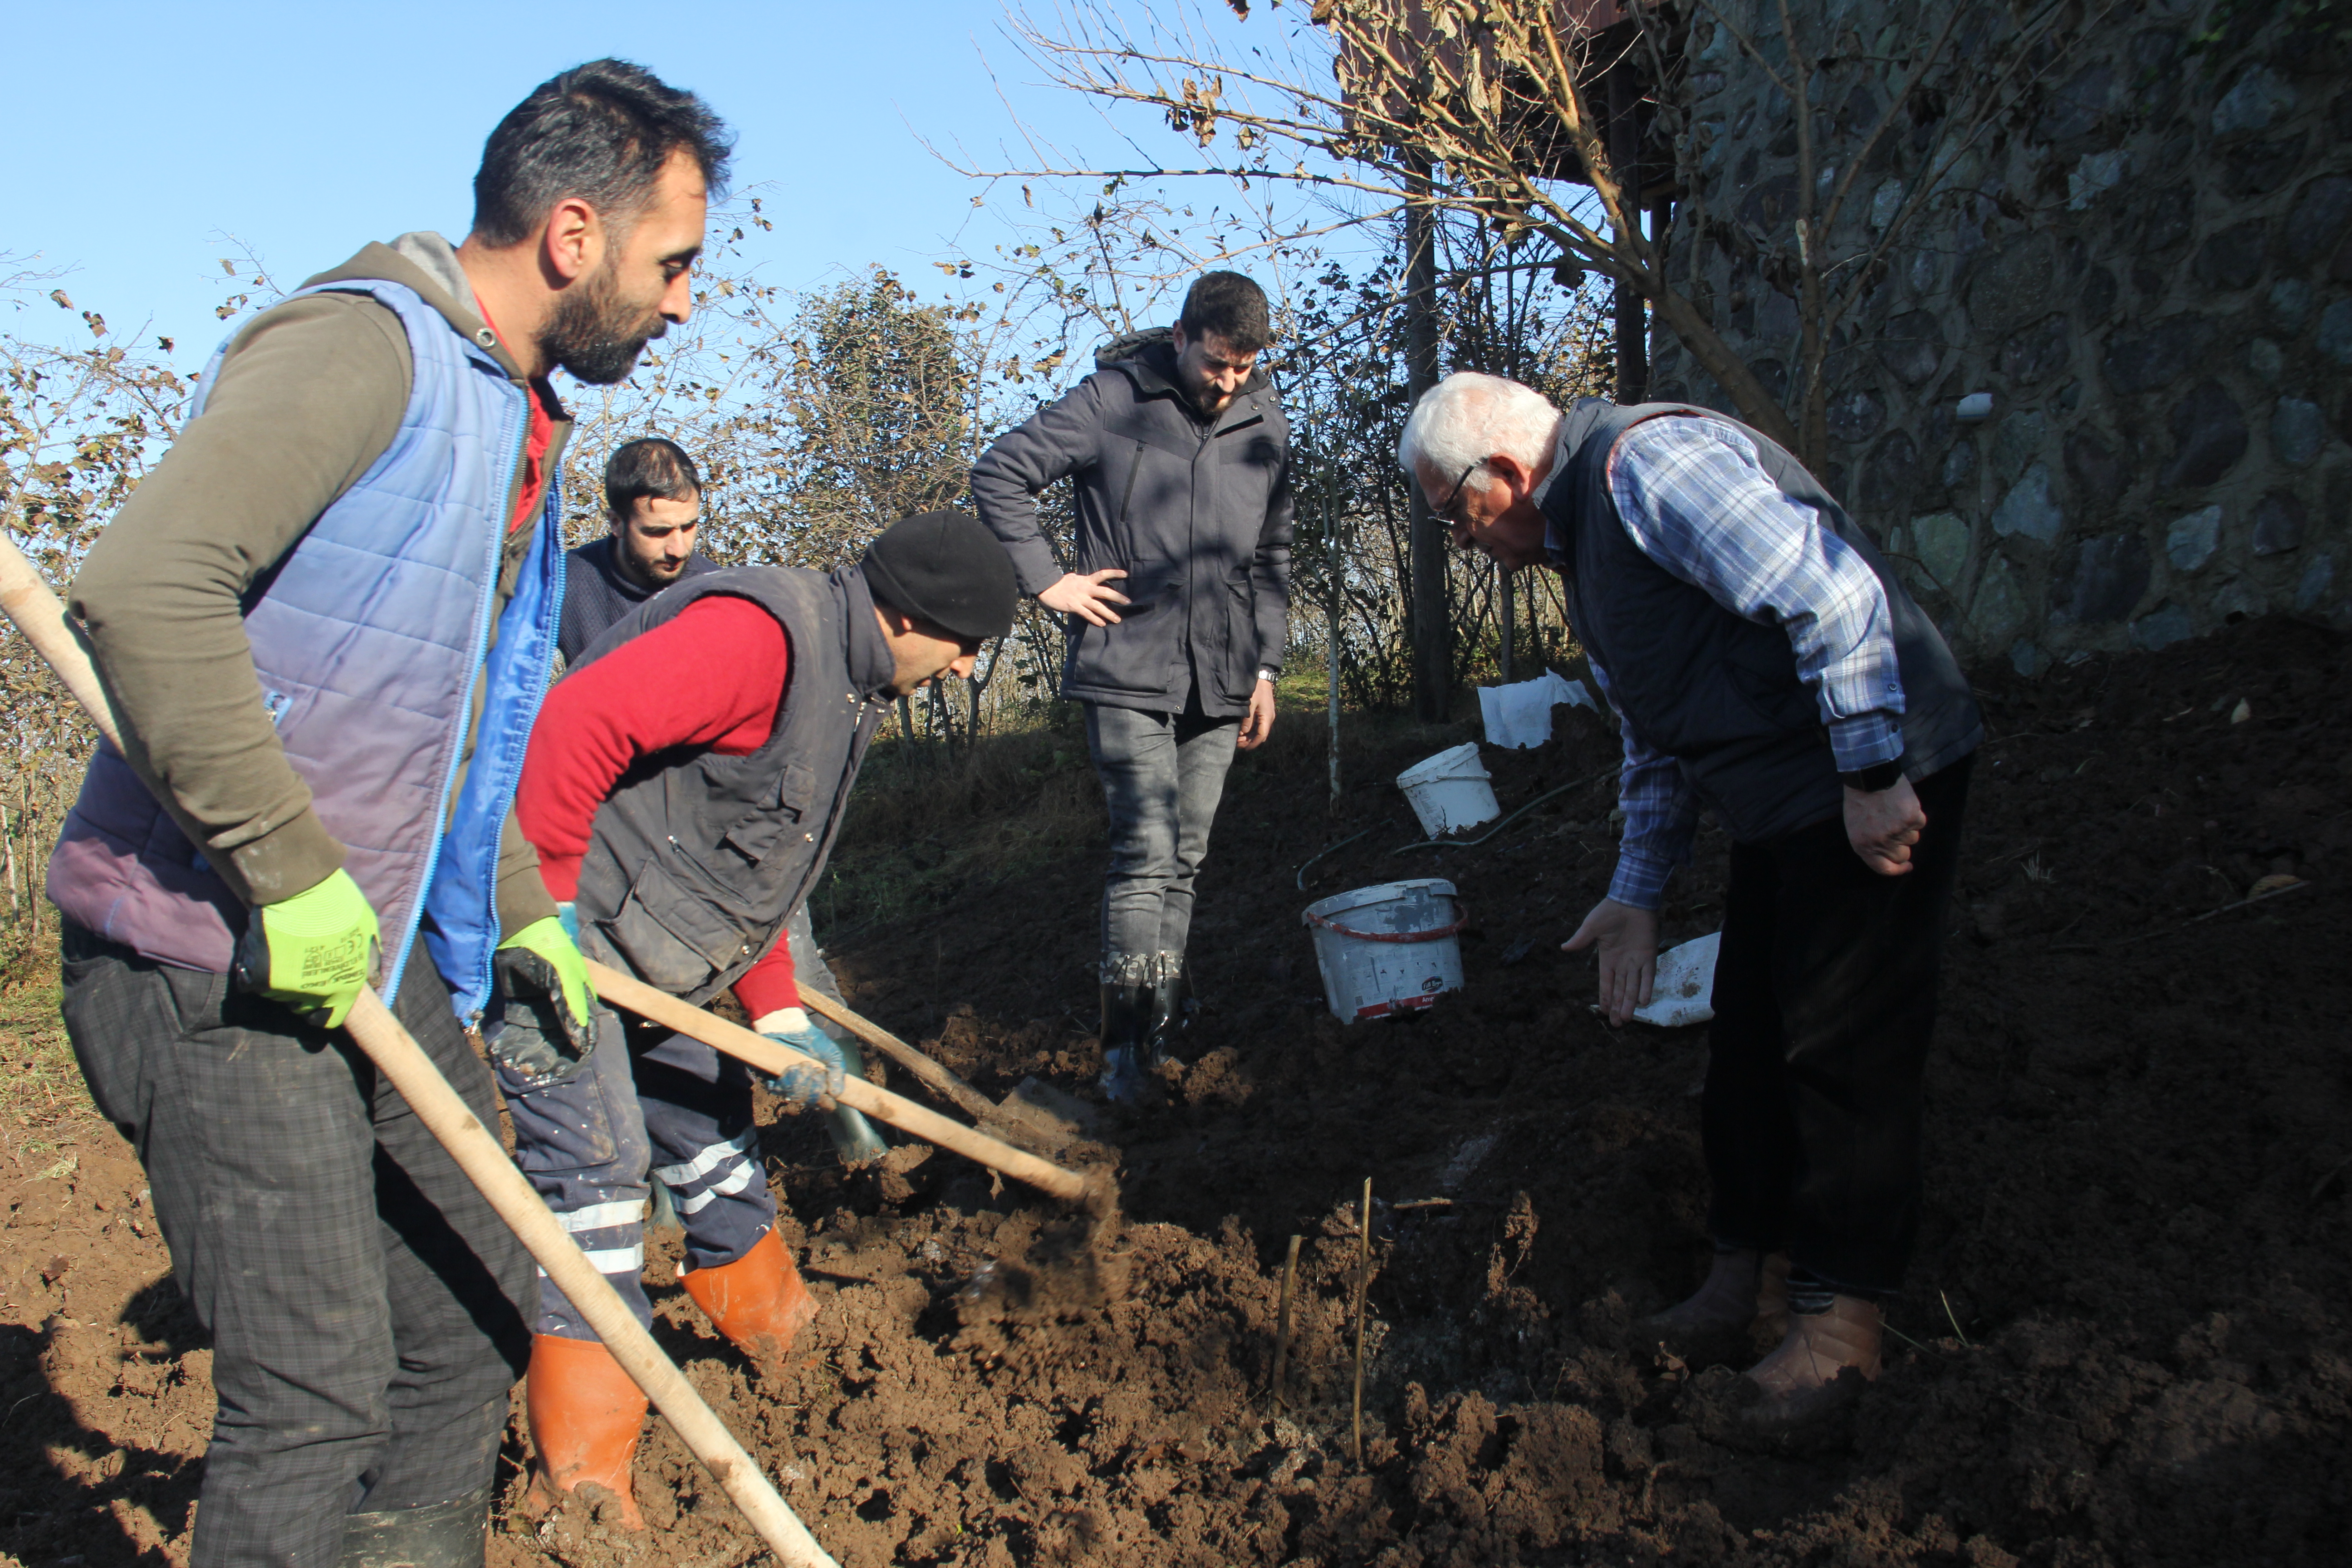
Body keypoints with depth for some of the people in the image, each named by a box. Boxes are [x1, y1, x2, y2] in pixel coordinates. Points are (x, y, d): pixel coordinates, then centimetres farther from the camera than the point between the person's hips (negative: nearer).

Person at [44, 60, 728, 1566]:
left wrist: (523, 912, 17)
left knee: (479, 1311, 16)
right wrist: (291, 872, -25)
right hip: (216, 955, -9)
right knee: (315, 1394, -5)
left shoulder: (516, 421, 15)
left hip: (377, 948, 9)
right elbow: (143, 589, -28)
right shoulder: (363, 345, -15)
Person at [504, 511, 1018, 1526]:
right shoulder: (762, 632, -23)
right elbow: (576, 724, -33)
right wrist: (542, 912, -29)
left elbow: (754, 874, 15)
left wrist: (778, 1014, 6)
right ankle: (582, 1482, 1)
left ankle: (776, 1332, 43)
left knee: (712, 1122, 20)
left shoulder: (849, 686, 11)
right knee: (594, 1159, -10)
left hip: (646, 960, 10)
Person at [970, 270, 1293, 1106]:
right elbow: (999, 473, -3)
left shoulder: (1266, 430, 10)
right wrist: (1046, 579, -8)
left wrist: (1266, 667, 11)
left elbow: (1272, 560, 17)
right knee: (1145, 851, -10)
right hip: (1127, 673, -5)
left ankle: (1165, 1024, 24)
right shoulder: (1114, 401, -5)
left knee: (1185, 857, 11)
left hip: (1219, 681, 5)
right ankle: (1126, 1043, -2)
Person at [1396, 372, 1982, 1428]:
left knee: (1843, 1044, -4)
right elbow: (1658, 735, 21)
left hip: (1877, 784, -10)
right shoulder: (1580, 538, 15)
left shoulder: (1647, 462, -17)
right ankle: (1752, 1268, 26)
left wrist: (1873, 777, -23)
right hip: (1780, 809, 10)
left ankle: (1841, 1314, 8)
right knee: (1749, 1040, 12)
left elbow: (1832, 593, -25)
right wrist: (1638, 890, 18)